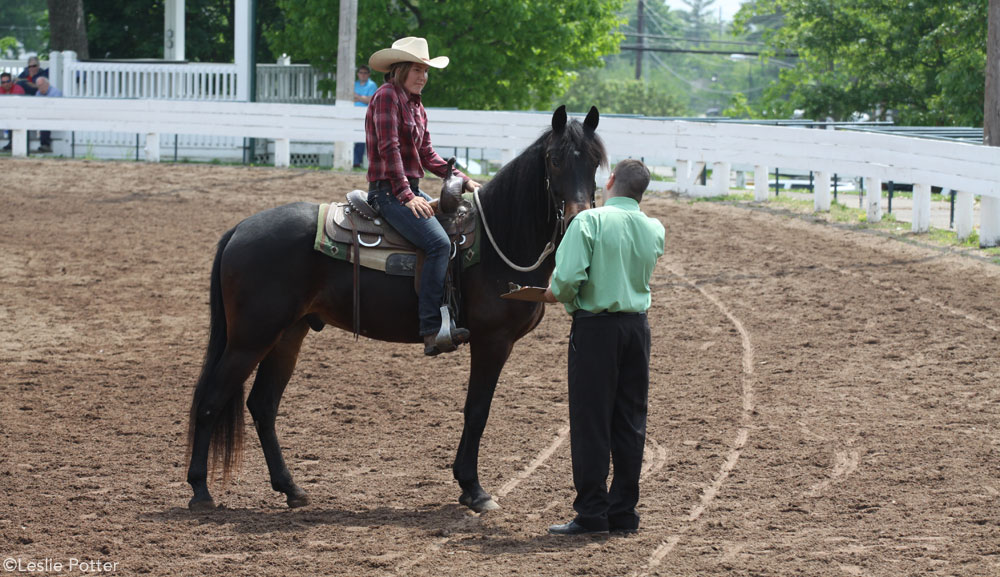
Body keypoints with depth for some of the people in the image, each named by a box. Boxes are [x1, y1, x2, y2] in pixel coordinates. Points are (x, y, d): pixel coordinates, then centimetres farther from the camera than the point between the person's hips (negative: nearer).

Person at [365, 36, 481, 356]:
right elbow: (389, 148, -18)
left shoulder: (417, 107, 19)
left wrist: (463, 180, 9)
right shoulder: (386, 95, -10)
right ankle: (432, 329, -31)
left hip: (411, 191, 10)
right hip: (388, 189, -10)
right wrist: (406, 195, -24)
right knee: (439, 242, -26)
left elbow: (428, 156, 20)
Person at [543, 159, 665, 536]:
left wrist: (558, 294, 1)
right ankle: (624, 512, 13)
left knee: (590, 423, 0)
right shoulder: (655, 230, 6)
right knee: (630, 423, 10)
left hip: (595, 326, -5)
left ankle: (592, 513, 1)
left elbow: (568, 277, -21)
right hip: (637, 326, 5)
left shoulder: (589, 221, -11)